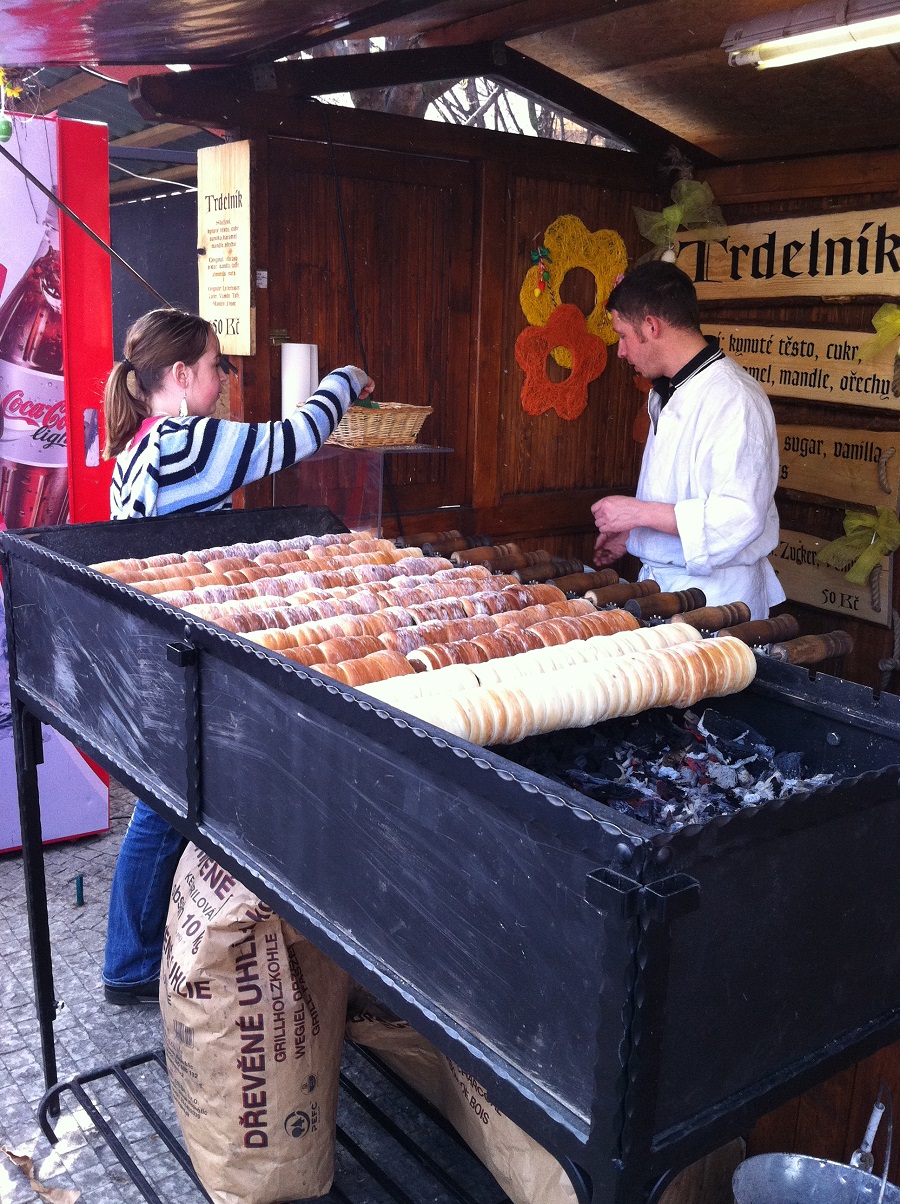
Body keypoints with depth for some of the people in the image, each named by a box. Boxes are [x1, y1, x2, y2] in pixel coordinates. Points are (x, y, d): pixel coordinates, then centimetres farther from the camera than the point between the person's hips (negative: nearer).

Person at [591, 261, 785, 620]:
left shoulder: (733, 399, -20)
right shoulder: (669, 394, 13)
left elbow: (739, 517, -27)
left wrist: (640, 513, -22)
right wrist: (632, 531, 17)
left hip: (714, 595, -8)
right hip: (660, 582, 8)